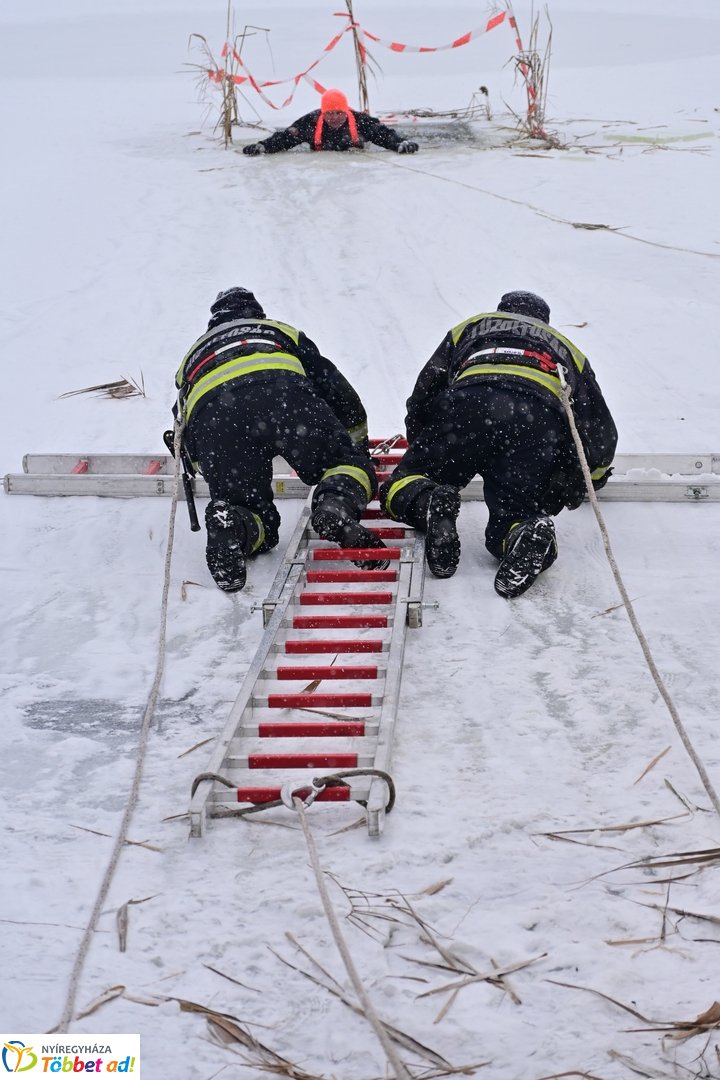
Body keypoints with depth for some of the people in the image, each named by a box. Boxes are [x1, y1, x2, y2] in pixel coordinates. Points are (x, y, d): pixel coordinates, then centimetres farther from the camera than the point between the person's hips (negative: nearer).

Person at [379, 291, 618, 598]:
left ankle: (428, 504, -23)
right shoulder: (567, 349, 41)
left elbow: (422, 398, 31)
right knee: (511, 518, 9)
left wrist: (422, 453, 47)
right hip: (541, 421, 1)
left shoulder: (469, 328, 38)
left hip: (468, 405, -1)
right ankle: (528, 536, -28)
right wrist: (577, 483, 58)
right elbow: (602, 433, 41)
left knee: (402, 487, 12)